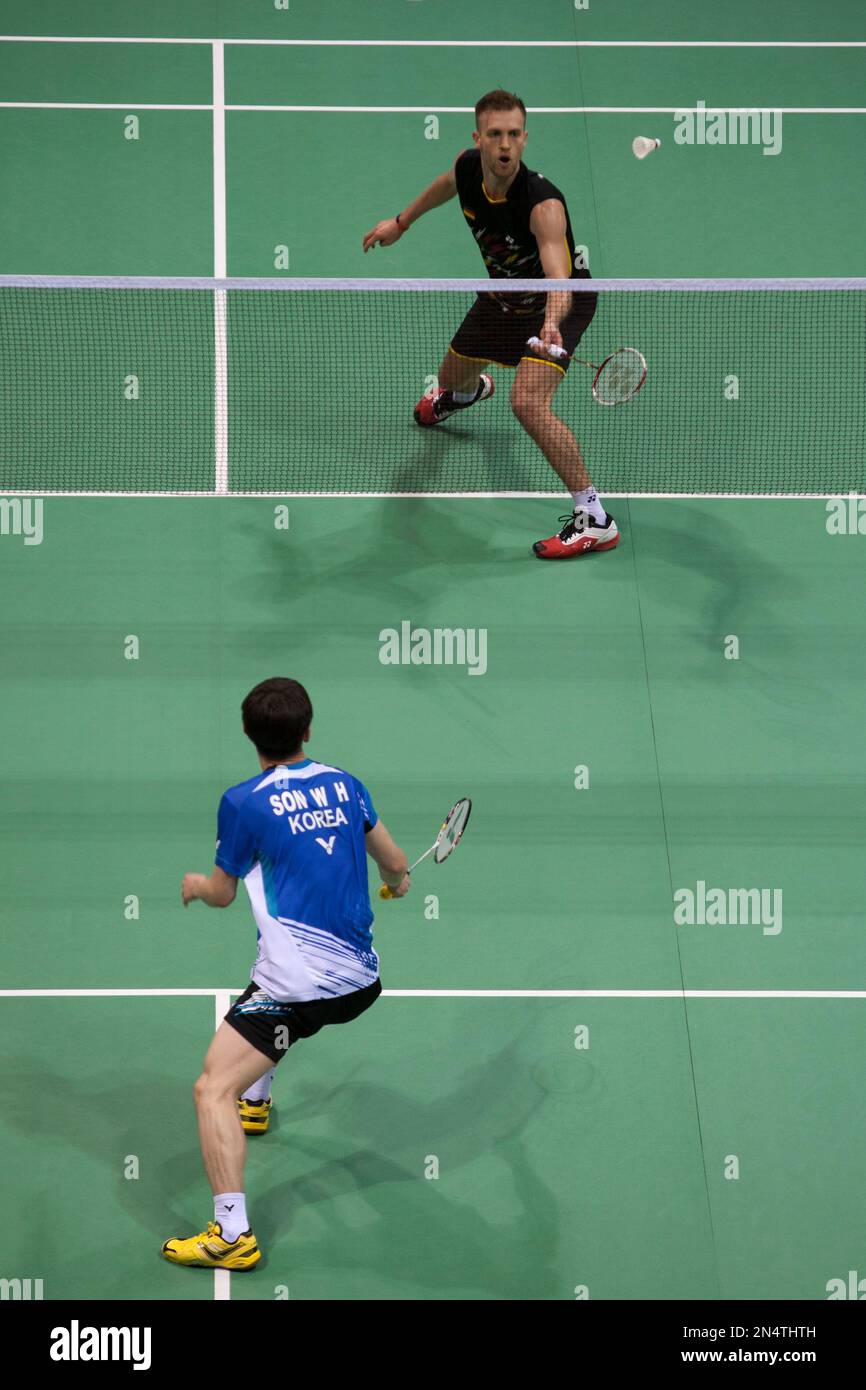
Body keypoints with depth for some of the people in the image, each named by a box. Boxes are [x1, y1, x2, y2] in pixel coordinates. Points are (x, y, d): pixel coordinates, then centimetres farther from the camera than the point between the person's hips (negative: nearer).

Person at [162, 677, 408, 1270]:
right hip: (362, 978, 7)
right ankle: (254, 1099, 59)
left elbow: (222, 893, 6)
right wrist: (398, 882, 43)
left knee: (213, 1090, -10)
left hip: (299, 985, -7)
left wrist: (194, 884, 30)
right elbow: (395, 863, 19)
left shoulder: (243, 802, -7)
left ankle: (233, 1234, -23)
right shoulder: (344, 784, 7)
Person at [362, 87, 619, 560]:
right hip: (502, 298, 7)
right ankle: (468, 392, 72)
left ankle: (594, 520, -21)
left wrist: (552, 324, -71)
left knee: (528, 402, -30)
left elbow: (559, 277, -52)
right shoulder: (468, 166, -19)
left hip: (556, 305, -7)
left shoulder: (544, 205, -39)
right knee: (452, 377, 28)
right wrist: (402, 221, 18)